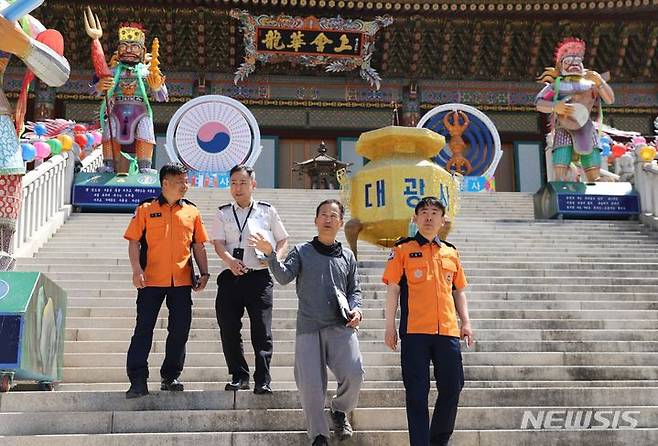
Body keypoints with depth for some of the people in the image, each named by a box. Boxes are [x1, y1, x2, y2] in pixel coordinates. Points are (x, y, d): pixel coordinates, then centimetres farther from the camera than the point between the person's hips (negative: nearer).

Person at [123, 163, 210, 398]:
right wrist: (137, 270, -12)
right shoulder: (145, 209, 3)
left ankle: (171, 377, 19)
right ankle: (138, 380, 3)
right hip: (151, 281, -3)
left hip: (182, 281, 3)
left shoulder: (192, 211, 11)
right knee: (144, 329, -2)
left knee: (180, 330, 5)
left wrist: (204, 273, 4)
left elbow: (198, 246, 13)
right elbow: (134, 242, 1)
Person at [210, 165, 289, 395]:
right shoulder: (223, 213, 13)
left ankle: (263, 380, 1)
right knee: (229, 330, 2)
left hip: (259, 277, -2)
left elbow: (283, 239, 15)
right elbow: (218, 242, 2)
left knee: (262, 332, -6)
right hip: (231, 278, 2)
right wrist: (230, 260, -18)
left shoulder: (267, 211, 11)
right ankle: (239, 376, 15)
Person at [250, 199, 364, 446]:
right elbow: (284, 276, -5)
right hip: (309, 326, -1)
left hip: (341, 326, 1)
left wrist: (356, 309, 1)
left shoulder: (347, 256, 17)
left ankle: (340, 411, 14)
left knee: (354, 374, -16)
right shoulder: (302, 251, 10)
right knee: (310, 384, -5)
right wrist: (270, 254, -20)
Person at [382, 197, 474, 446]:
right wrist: (390, 327, -3)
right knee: (417, 393, -1)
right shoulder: (403, 250, 5)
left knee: (452, 388, 5)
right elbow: (393, 289, 2)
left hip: (448, 331, 4)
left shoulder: (451, 253, 16)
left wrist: (466, 322, 9)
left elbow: (458, 291, 20)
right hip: (414, 331, -4)